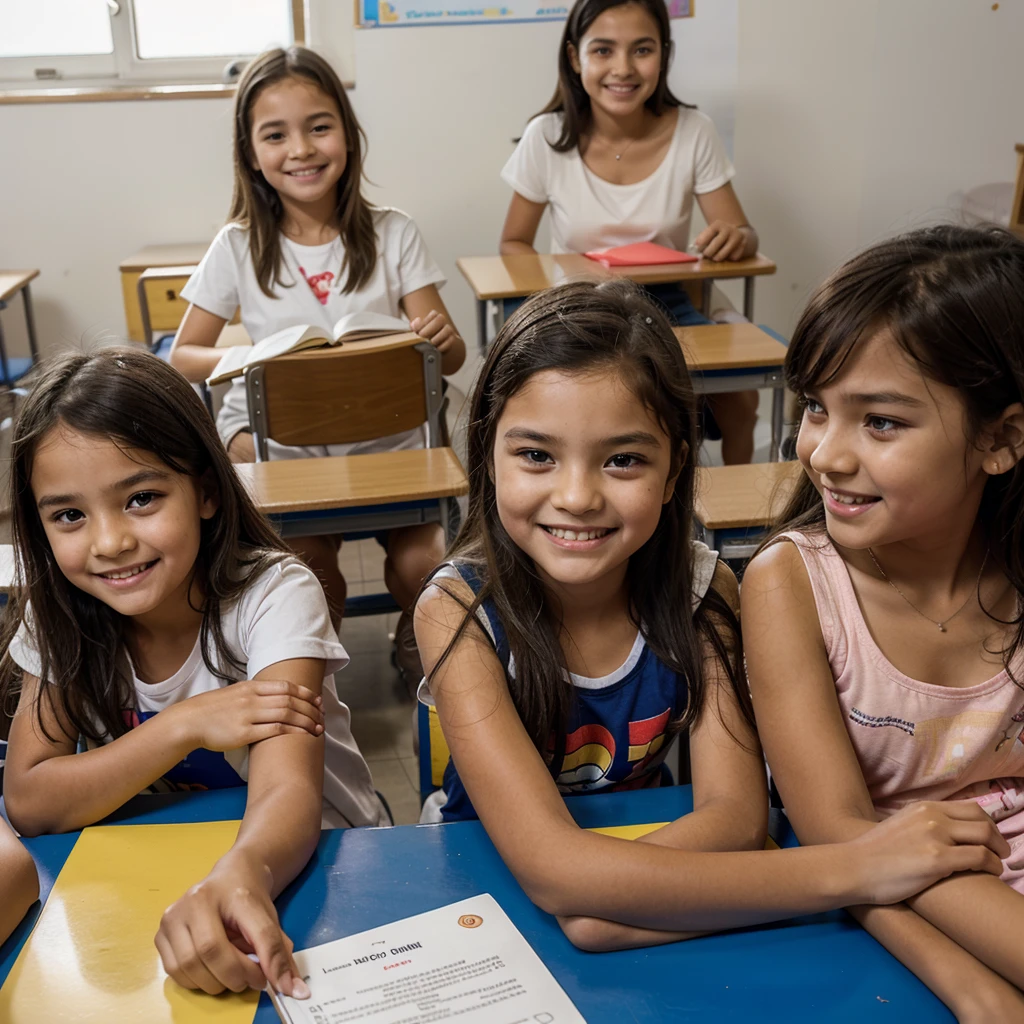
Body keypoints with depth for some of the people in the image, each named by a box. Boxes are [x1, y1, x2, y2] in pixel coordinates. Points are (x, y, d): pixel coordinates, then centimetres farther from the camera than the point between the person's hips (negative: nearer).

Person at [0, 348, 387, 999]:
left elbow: (287, 791, -32)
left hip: (307, 865, -4)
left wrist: (239, 875, -55)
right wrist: (187, 725, -24)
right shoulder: (59, 617, -7)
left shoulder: (272, 595, -20)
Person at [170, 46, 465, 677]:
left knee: (422, 563, -20)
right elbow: (182, 356, 3)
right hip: (275, 436, 0)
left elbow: (452, 356, -2)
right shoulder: (239, 246, 0)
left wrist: (439, 340, -26)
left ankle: (418, 639, 17)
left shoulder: (392, 234, 0)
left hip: (382, 435, 1)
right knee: (306, 555, -25)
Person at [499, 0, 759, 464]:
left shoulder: (693, 133, -8)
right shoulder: (548, 137, -8)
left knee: (740, 397, -23)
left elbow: (742, 235, -1)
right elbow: (514, 243, 2)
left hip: (666, 304, 1)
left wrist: (735, 239, -26)